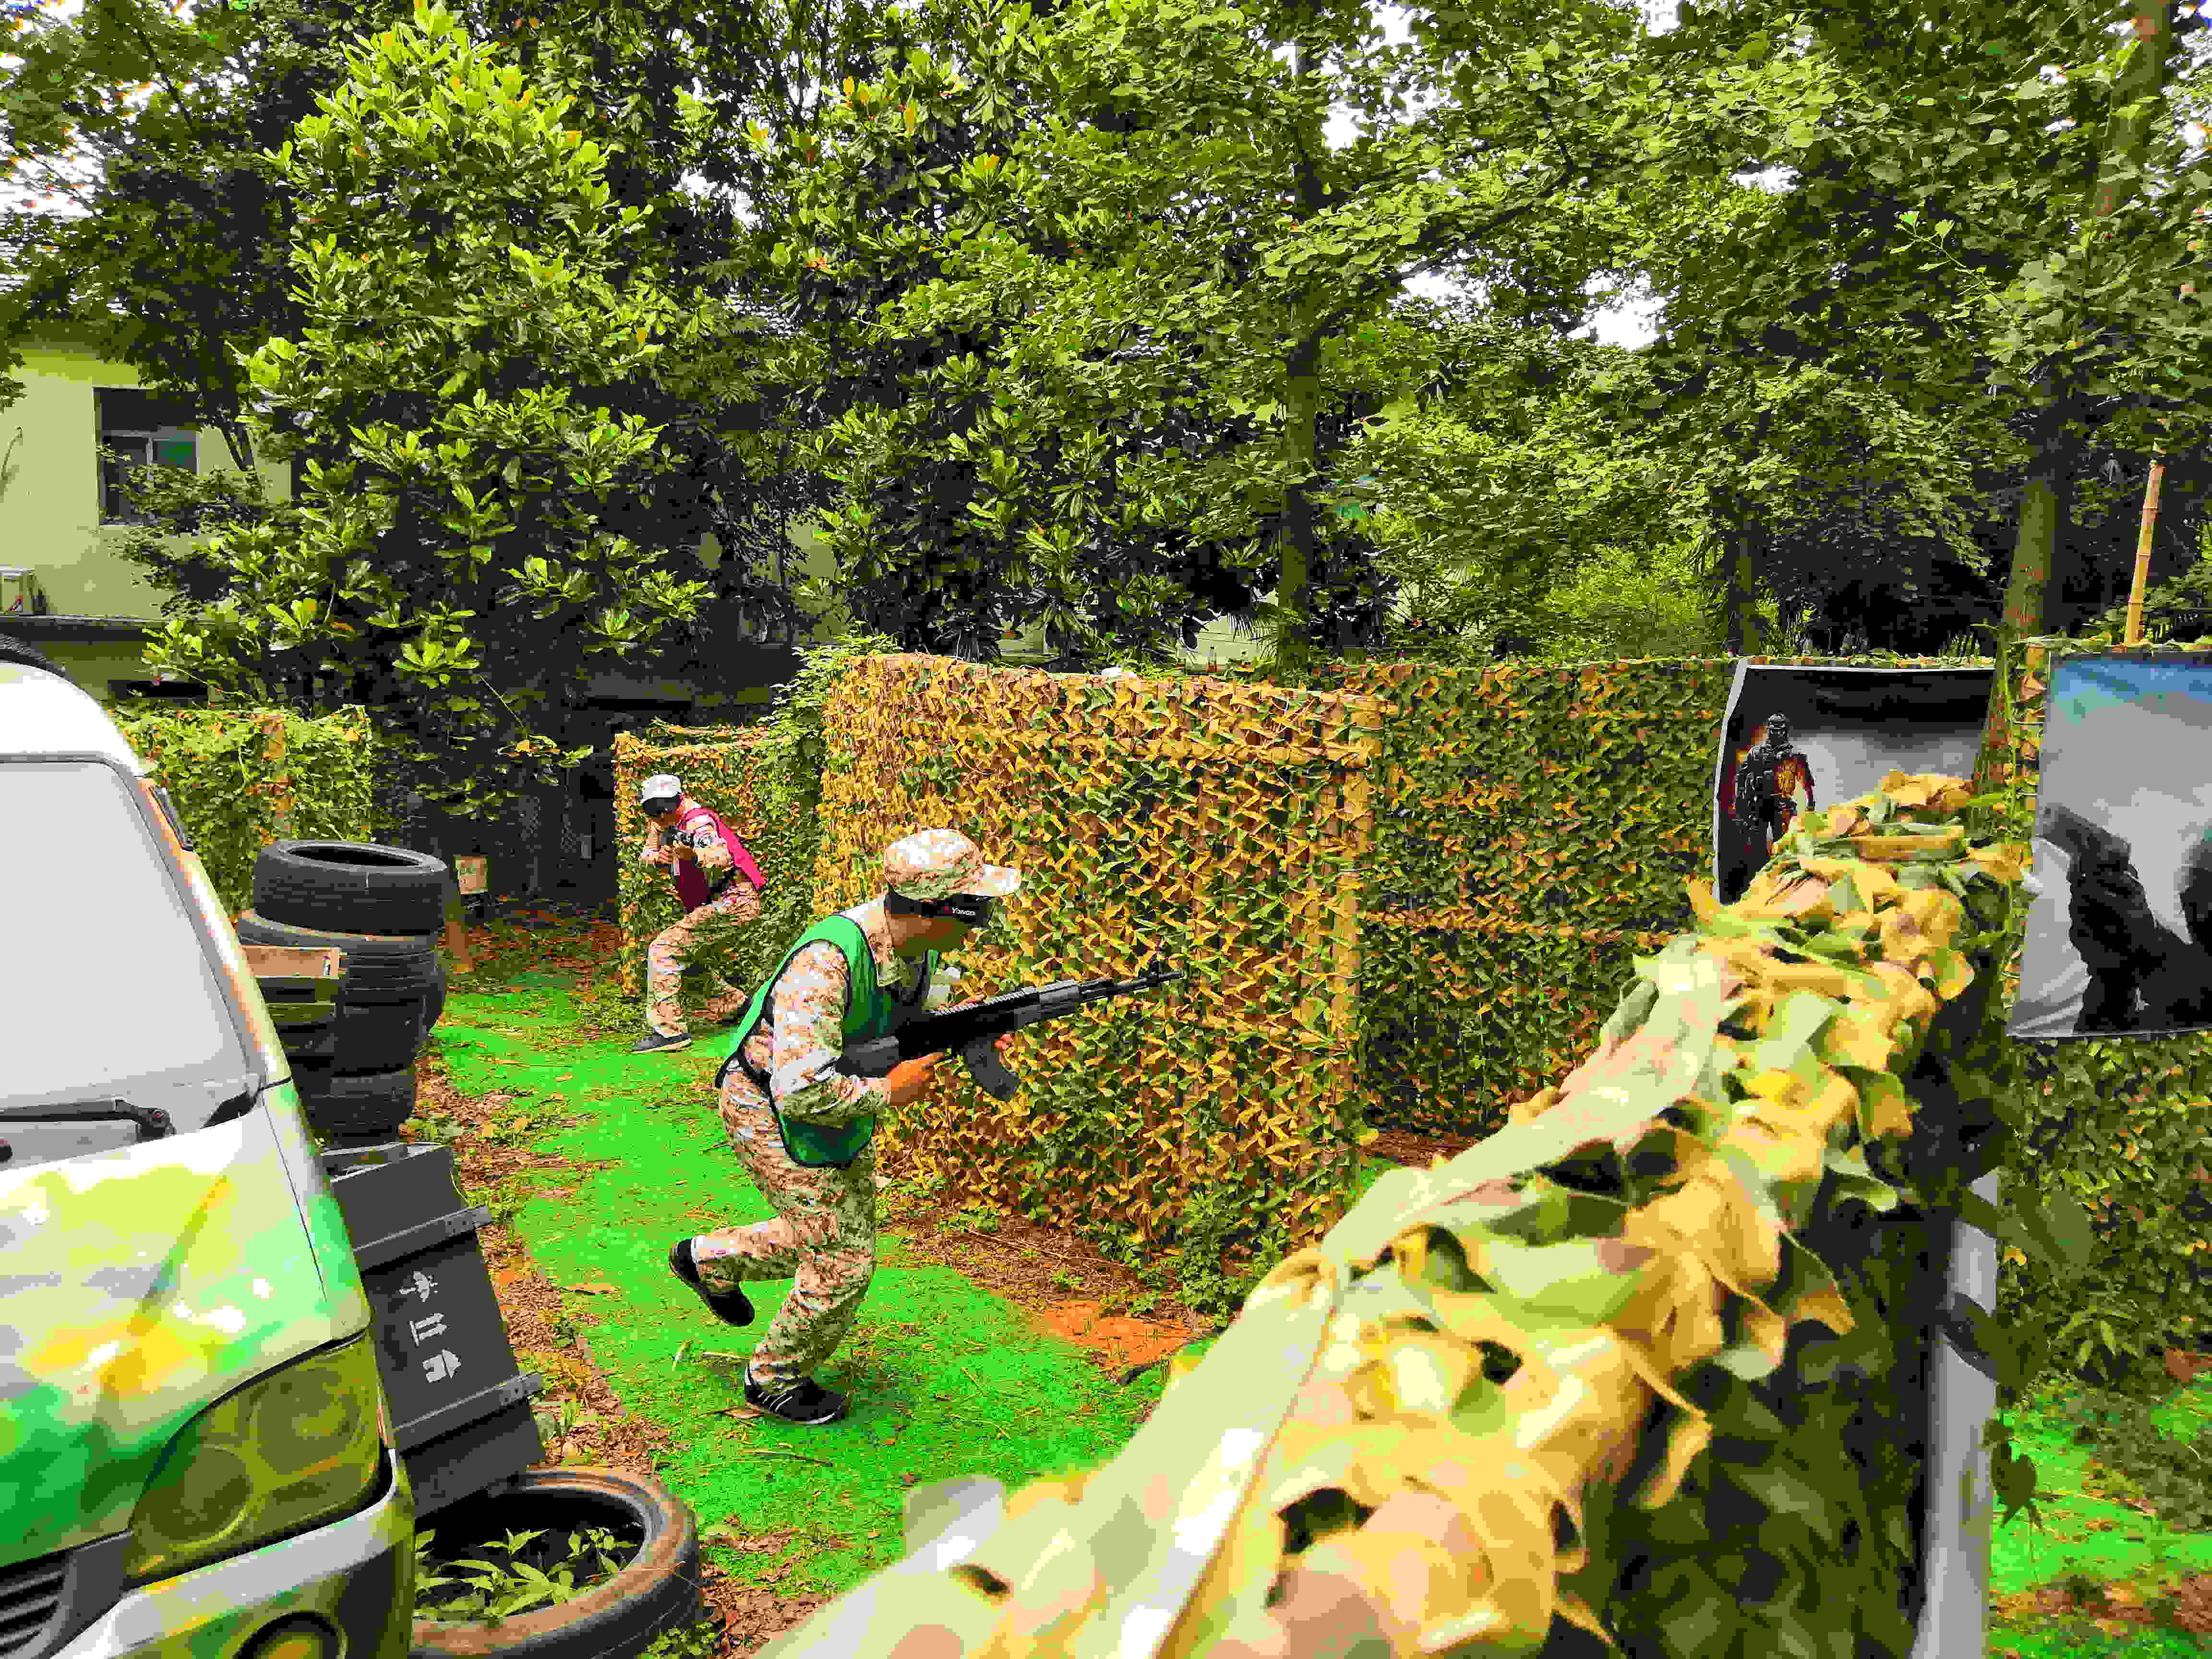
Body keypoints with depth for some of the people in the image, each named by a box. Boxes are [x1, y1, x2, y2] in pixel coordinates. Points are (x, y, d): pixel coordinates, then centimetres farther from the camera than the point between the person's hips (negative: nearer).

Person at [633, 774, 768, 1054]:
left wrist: (692, 854, -53)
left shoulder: (699, 821, -16)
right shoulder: (663, 823, 13)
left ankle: (669, 1029, -18)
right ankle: (733, 1005, 34)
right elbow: (645, 857, 8)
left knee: (663, 951, -16)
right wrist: (657, 857, -15)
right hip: (716, 904, 10)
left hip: (731, 901, -10)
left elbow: (721, 858, -33)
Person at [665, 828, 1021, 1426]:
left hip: (840, 1107, 8)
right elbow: (801, 1088, -39)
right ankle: (774, 1380, 22)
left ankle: (710, 1259, 40)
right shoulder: (829, 960, -36)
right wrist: (887, 1092, -26)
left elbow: (907, 1025, 9)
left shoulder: (918, 944, -9)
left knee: (844, 1237, 20)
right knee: (842, 1263, -2)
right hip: (773, 1110, -8)